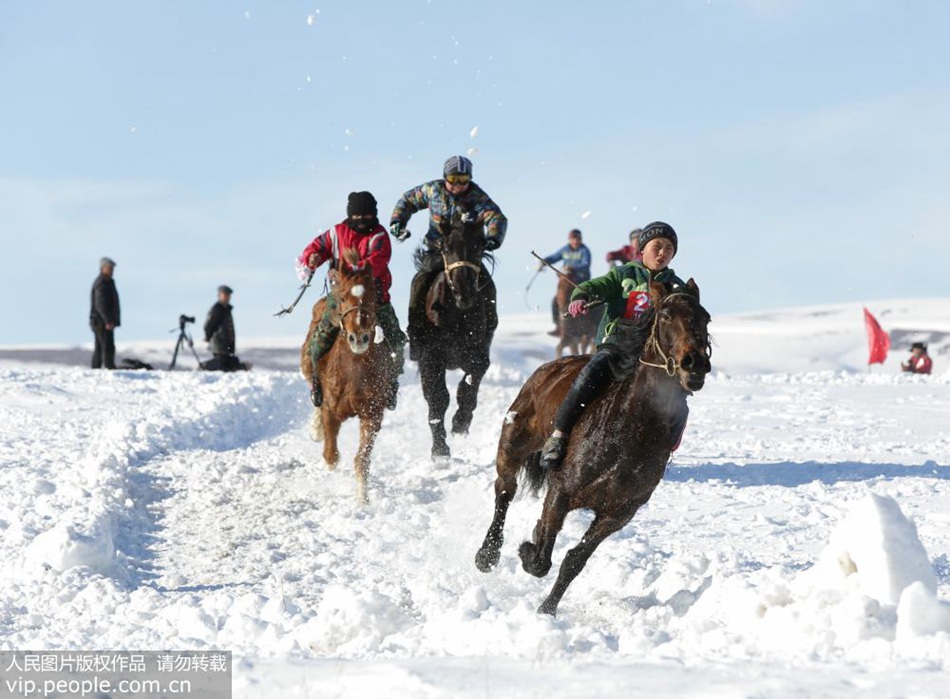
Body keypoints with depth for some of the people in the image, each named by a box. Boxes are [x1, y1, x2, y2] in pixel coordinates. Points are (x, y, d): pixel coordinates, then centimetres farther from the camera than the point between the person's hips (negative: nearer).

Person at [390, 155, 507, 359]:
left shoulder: (477, 196, -8)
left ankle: (488, 330, 6)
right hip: (436, 252, 0)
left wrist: (493, 237, -42)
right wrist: (397, 221, -4)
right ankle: (415, 333, -17)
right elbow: (408, 200, 13)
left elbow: (496, 217, -21)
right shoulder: (432, 190, -2)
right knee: (420, 283, -23)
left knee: (487, 287, -15)